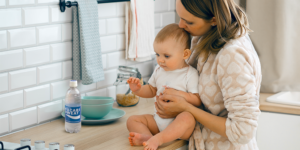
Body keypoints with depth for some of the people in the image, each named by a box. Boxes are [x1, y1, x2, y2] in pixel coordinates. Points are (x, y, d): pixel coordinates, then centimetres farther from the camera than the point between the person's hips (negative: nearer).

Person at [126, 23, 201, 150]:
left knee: (187, 118, -39)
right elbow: (151, 91, 24)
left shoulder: (190, 74, -8)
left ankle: (157, 139, -48)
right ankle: (147, 137, -37)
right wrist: (138, 89, 4)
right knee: (132, 120, -7)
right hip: (159, 119, 7)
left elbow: (198, 100, -14)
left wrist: (178, 94, -24)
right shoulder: (159, 70, 11)